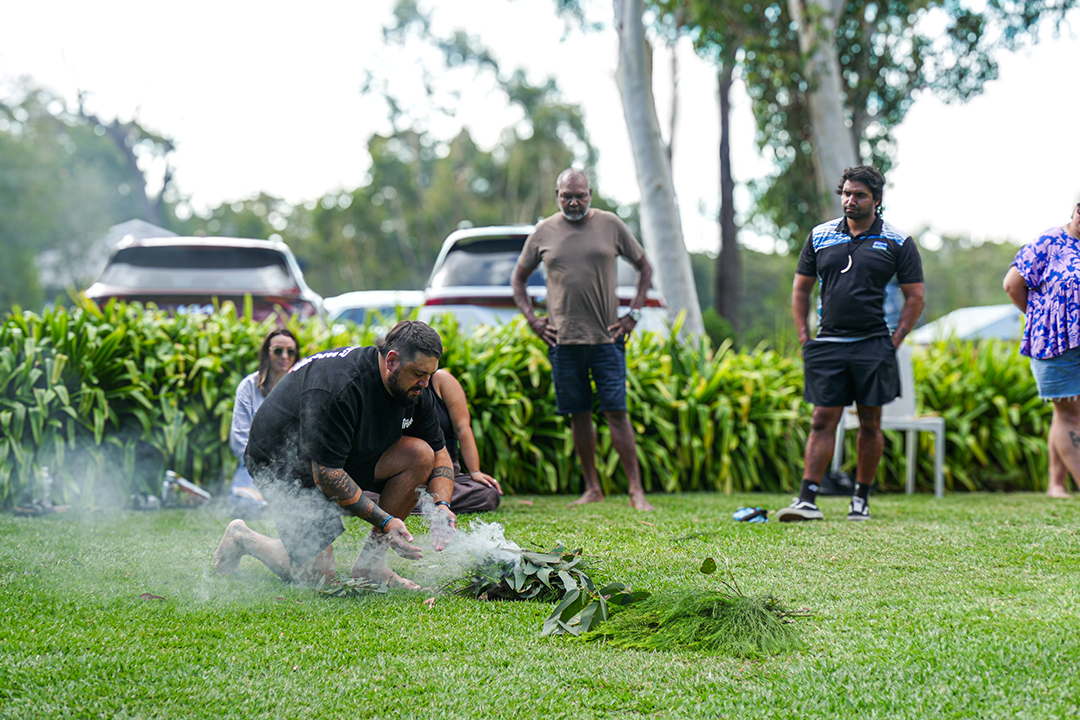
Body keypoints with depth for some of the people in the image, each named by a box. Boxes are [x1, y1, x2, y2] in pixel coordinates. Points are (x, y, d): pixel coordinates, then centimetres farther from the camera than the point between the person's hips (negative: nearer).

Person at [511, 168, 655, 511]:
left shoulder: (610, 225, 4)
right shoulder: (544, 232, 8)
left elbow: (645, 267, 13)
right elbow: (518, 278, 18)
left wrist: (633, 313, 3)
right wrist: (532, 320, 6)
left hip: (607, 338, -2)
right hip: (563, 340, 2)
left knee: (616, 412, -7)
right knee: (579, 415, 5)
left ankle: (636, 491, -6)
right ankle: (592, 488, 13)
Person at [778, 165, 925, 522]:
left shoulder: (898, 243, 3)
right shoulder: (820, 237, 10)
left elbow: (915, 297, 5)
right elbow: (801, 289, 15)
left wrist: (894, 342, -3)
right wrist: (805, 339, 6)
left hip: (873, 347, -1)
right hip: (827, 344, 1)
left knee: (870, 423, 4)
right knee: (823, 421, -3)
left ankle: (861, 499, 14)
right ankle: (807, 499, -7)